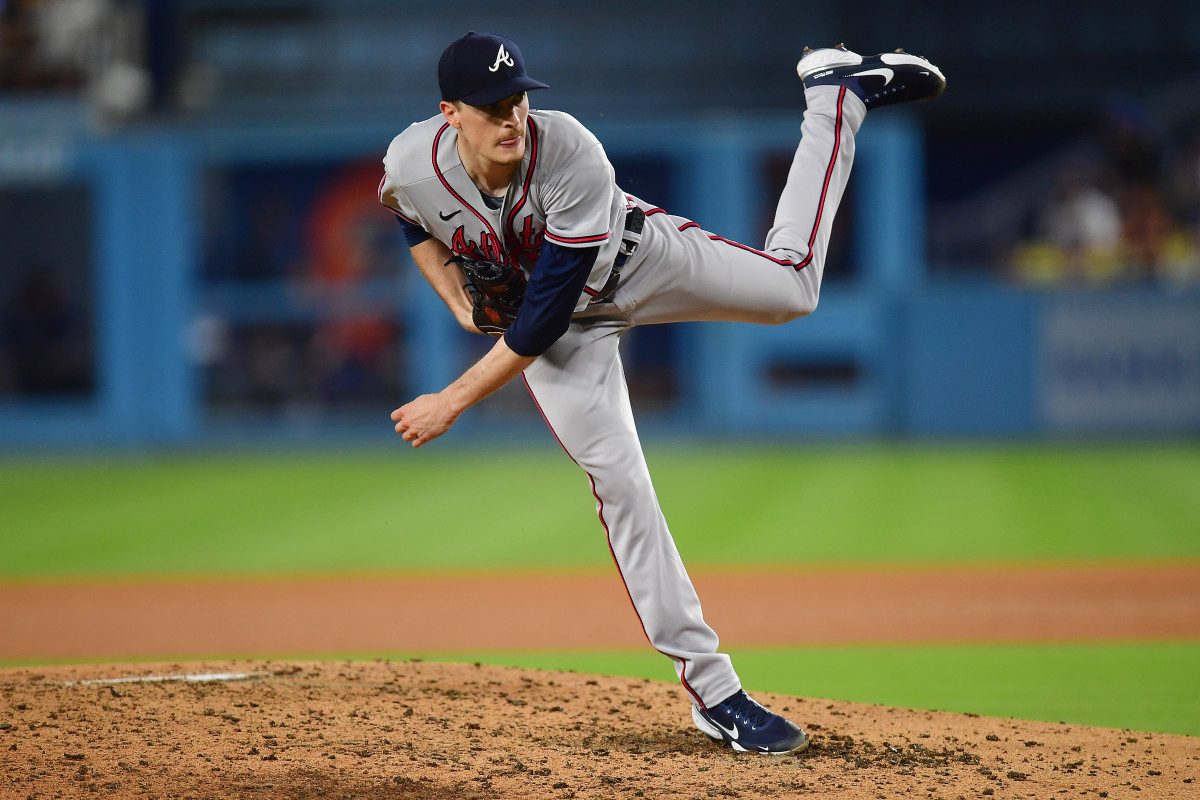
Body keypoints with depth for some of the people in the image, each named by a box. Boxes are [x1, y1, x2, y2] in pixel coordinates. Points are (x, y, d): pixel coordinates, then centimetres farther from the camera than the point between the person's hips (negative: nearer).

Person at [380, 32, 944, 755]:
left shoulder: (572, 158, -39)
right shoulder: (410, 164, -29)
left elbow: (546, 314, -34)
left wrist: (453, 402, -32)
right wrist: (456, 299, -14)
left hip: (636, 258, -2)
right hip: (538, 310, 2)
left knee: (792, 287, 1)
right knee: (618, 478, -11)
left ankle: (837, 91, 22)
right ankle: (711, 688, -6)